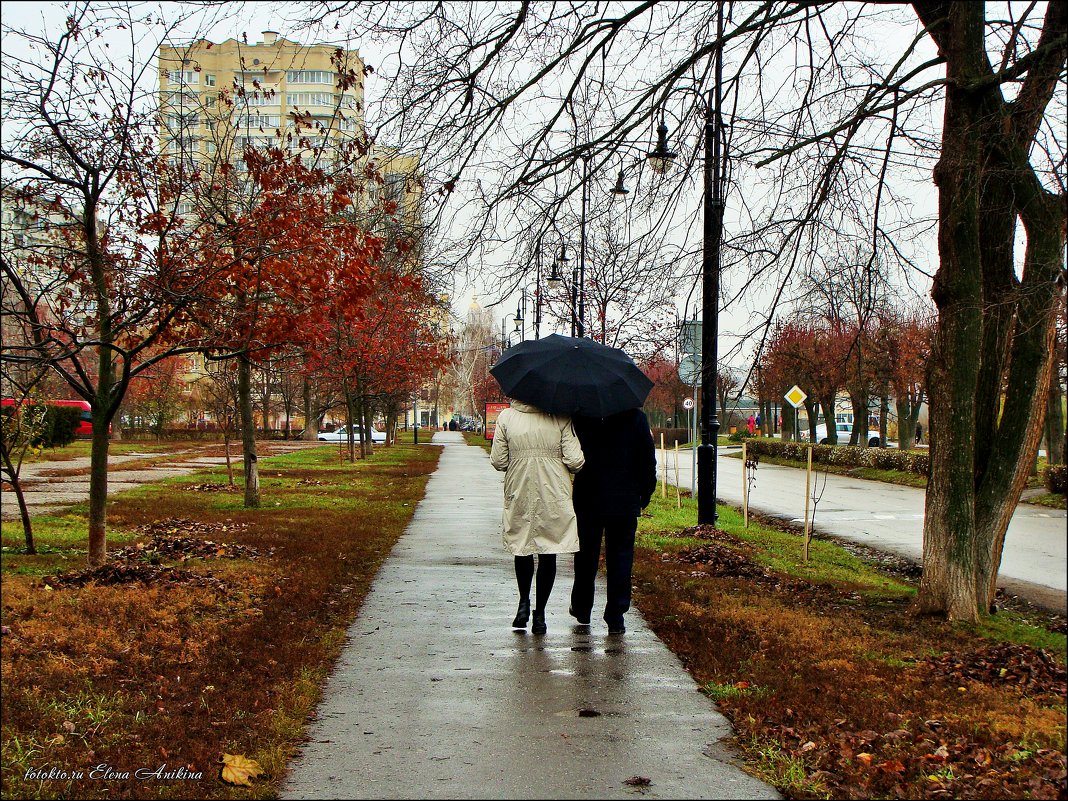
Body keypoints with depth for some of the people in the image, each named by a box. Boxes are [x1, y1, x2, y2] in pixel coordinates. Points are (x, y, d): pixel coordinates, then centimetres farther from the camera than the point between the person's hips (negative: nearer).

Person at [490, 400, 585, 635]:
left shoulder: (506, 417, -4)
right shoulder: (560, 418, -8)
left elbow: (498, 461, -2)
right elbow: (575, 460, -10)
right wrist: (567, 468, 13)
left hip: (519, 494, 1)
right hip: (553, 495, -1)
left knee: (522, 546, 20)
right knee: (548, 553, 6)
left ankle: (524, 602, 17)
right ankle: (539, 614, 9)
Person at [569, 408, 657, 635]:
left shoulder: (580, 416, -5)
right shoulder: (636, 417, -5)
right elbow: (648, 459, 0)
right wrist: (645, 495, 9)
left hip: (587, 500, 1)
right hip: (625, 502, -1)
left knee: (586, 556, 16)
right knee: (620, 557, 4)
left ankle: (581, 608, 29)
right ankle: (616, 618, 3)